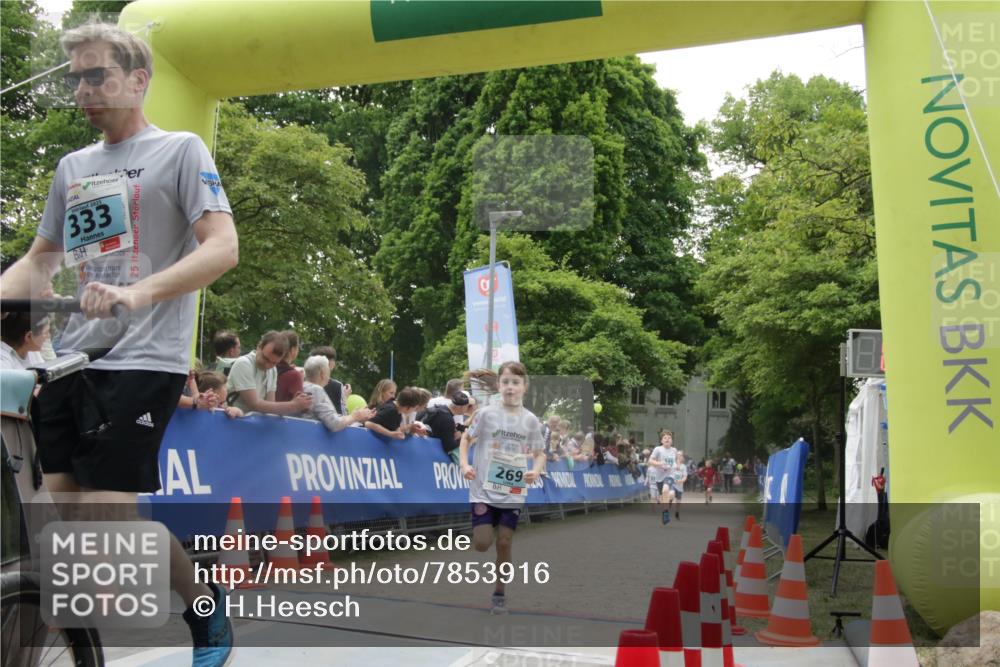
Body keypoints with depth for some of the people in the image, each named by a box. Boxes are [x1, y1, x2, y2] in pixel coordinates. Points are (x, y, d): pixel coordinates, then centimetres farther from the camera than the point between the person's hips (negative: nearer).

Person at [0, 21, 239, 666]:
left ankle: (206, 605, 13)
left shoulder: (180, 149, 0)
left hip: (141, 362, -6)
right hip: (70, 360, 7)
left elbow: (223, 247, -13)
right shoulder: (72, 167, 18)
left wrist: (139, 293, -27)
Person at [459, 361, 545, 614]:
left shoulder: (531, 420, -2)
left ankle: (500, 593, 21)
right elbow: (466, 438, 3)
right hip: (484, 489, -1)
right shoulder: (487, 413, -7)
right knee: (482, 543, -8)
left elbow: (540, 453, 8)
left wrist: (536, 470, -13)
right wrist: (465, 465, -12)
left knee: (504, 543, 4)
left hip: (513, 493, 2)